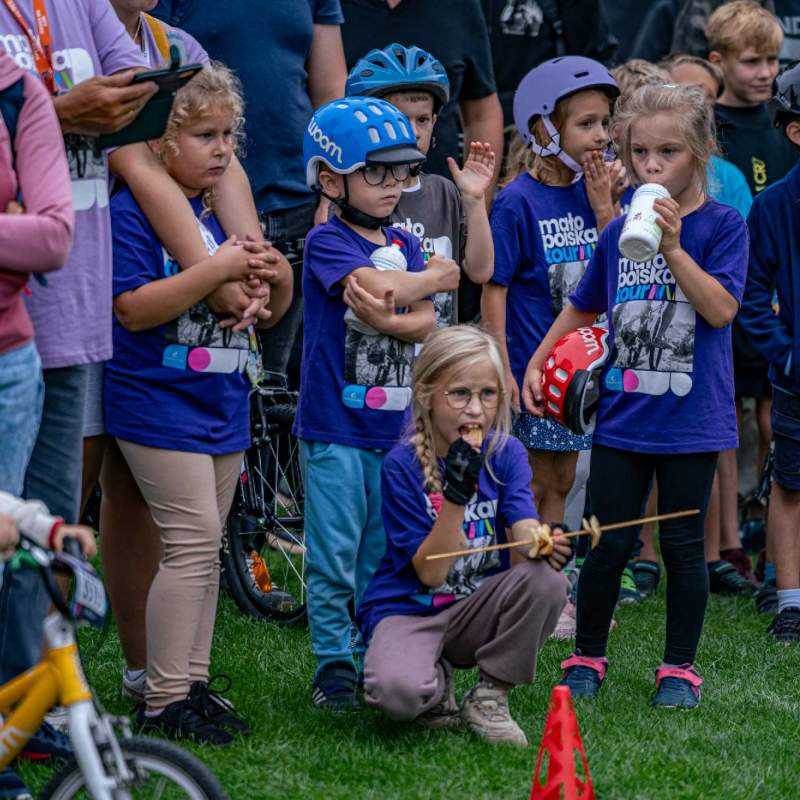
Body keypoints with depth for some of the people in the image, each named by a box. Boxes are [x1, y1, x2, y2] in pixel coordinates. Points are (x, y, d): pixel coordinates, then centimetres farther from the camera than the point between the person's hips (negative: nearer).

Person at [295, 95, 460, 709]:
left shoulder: (407, 246, 12)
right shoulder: (328, 242, -6)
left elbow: (426, 325, 0)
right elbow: (373, 283, -23)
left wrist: (386, 316, -21)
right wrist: (438, 278, -7)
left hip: (395, 427, 5)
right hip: (335, 427, -5)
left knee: (384, 555, 11)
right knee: (334, 558, -2)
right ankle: (334, 663, 7)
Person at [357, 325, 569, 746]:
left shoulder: (506, 454, -3)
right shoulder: (403, 465, -14)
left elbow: (523, 541, -16)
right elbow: (429, 573, -17)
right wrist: (456, 493, -29)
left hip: (477, 610, 4)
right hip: (409, 611, -4)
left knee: (547, 581, -28)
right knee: (397, 691, -36)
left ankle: (488, 697, -6)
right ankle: (436, 681, 3)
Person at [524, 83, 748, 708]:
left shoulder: (723, 226, -6)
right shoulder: (618, 233, 5)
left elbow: (721, 309, -18)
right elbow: (582, 309, 19)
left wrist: (673, 246, -23)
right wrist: (537, 362, 12)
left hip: (691, 418, -3)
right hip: (621, 416, 3)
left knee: (683, 545, 6)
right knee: (609, 543, 5)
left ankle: (680, 668, 17)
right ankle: (587, 658, 19)